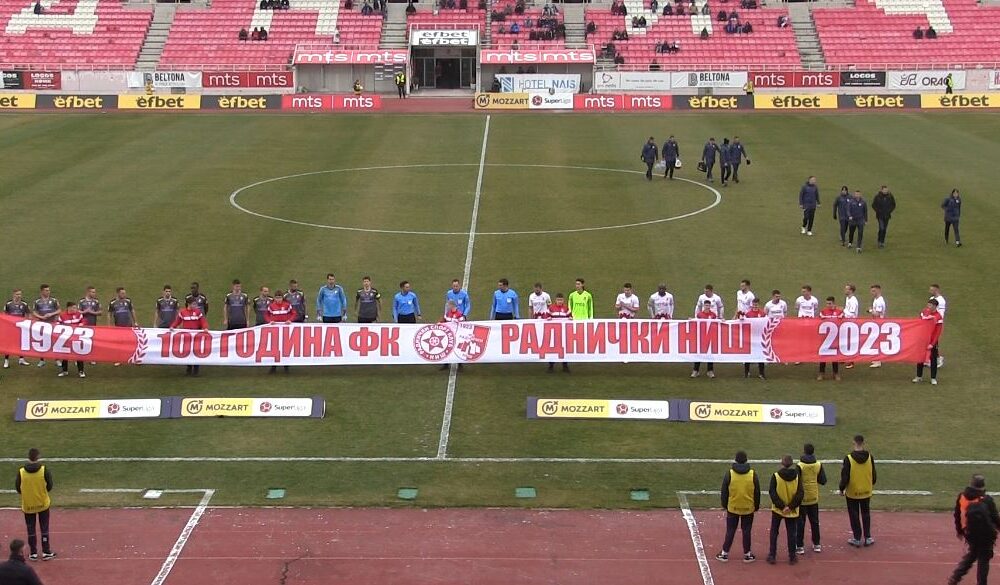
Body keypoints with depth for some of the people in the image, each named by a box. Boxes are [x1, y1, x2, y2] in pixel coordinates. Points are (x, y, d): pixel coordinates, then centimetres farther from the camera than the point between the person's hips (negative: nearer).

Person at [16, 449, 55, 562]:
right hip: (43, 504, 0)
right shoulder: (44, 470, -17)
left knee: (31, 530, 13)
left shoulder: (21, 472, -15)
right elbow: (49, 487, -9)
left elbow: (18, 489, -5)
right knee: (44, 529, 12)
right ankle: (46, 552, 16)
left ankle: (33, 553, 19)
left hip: (28, 505, 0)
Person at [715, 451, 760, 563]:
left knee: (730, 531, 10)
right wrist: (757, 506, 12)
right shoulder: (753, 474, -8)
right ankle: (747, 554, 17)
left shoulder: (729, 474, -10)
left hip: (732, 508, 0)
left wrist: (724, 504, 10)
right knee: (747, 531, 10)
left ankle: (725, 553, 14)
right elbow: (757, 492, 0)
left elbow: (724, 491, -3)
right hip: (748, 508, 0)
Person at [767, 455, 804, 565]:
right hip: (792, 511, 1)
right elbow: (800, 493, -12)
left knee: (774, 532, 13)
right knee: (791, 533, 11)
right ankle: (792, 557, 15)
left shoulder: (775, 476, -13)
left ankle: (772, 556, 14)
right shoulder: (797, 476, -9)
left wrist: (781, 506, -13)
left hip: (777, 510, -1)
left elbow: (772, 493, -15)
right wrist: (791, 506, -14)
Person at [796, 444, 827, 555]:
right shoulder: (819, 464, -5)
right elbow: (823, 481, -1)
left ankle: (800, 546, 6)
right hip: (814, 498, 4)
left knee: (800, 523, 4)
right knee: (814, 521, 17)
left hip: (801, 498, -4)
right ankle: (816, 544, 23)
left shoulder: (800, 466, -17)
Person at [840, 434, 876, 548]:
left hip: (852, 493, -3)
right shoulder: (869, 457, -9)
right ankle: (867, 538, 20)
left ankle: (857, 539, 14)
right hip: (866, 492, 3)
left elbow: (845, 477, -15)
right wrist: (872, 484, 23)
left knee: (854, 516, 9)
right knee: (866, 514, 16)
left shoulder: (849, 458, -19)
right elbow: (874, 474, 3)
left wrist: (842, 489, 0)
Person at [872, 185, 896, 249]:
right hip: (880, 215, -3)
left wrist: (889, 211, -2)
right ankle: (880, 242, -1)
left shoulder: (890, 196, -3)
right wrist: (878, 211, -7)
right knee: (881, 228, -14)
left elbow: (893, 205, 10)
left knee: (884, 229, 9)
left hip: (887, 215, 3)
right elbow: (873, 205, 1)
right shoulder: (878, 196, -9)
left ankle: (882, 242, 21)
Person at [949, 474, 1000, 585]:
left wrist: (959, 530, 20)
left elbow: (957, 515, 7)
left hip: (969, 533, 5)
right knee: (983, 559, 7)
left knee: (970, 555, 23)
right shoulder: (986, 500, -17)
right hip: (986, 534, -5)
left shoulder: (961, 497, -3)